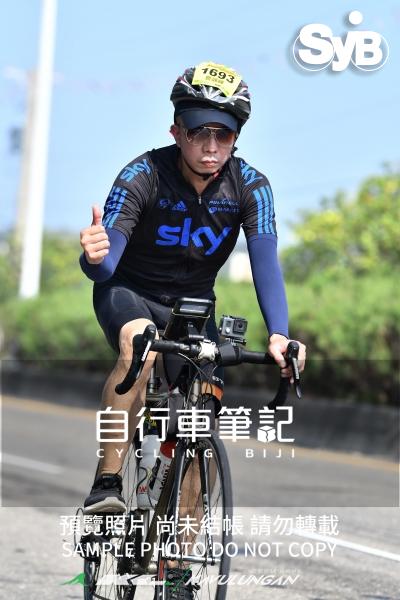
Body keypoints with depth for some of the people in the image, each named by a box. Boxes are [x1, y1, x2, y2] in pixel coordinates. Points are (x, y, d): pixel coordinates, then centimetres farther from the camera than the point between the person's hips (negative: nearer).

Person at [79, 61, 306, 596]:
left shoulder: (250, 186, -17)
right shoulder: (143, 176, -24)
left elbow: (265, 261, -26)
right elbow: (105, 265, -32)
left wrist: (278, 334, -43)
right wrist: (95, 257, -58)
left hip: (193, 305, 3)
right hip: (130, 293, -3)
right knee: (141, 345, -37)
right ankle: (106, 485, -30)